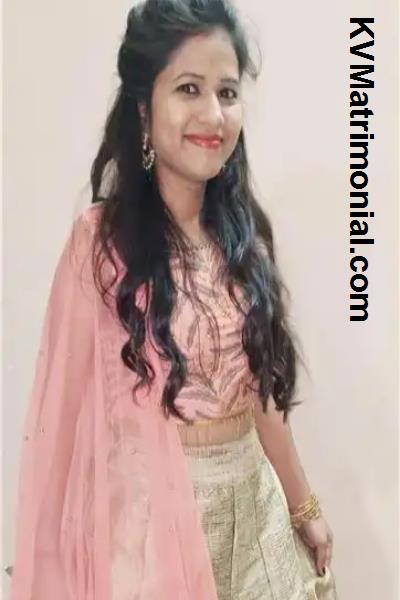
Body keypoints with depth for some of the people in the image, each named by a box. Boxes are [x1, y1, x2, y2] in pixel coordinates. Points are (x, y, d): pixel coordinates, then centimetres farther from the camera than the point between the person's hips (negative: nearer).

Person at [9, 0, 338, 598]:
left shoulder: (243, 234, 0)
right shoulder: (102, 238, -15)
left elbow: (258, 389, 7)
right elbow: (72, 404, -14)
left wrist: (303, 506, 13)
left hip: (253, 499, 5)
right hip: (151, 505, -5)